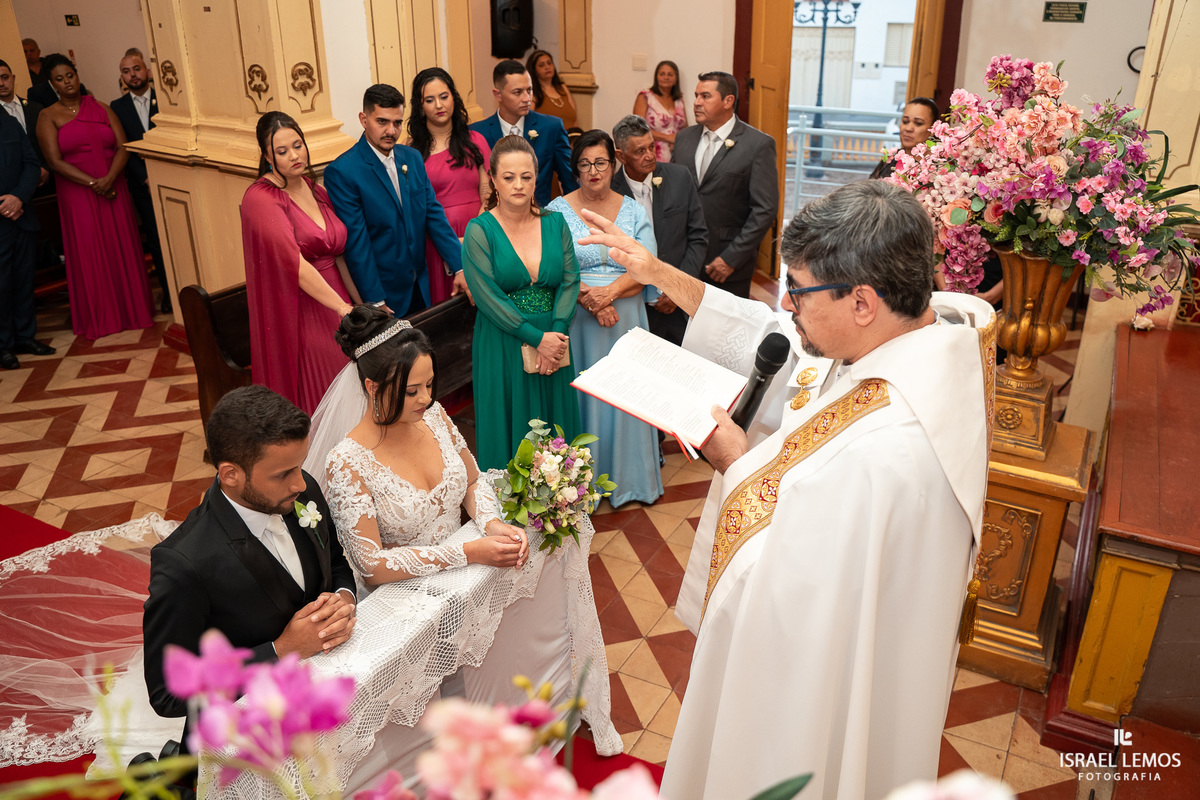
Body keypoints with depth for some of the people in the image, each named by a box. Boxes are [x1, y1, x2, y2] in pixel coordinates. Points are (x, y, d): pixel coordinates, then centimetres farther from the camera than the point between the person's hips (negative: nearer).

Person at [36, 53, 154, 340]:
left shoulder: (101, 109, 8)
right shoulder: (48, 117, 2)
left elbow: (123, 147, 0)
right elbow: (55, 160, -7)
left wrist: (109, 179, -16)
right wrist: (93, 183, -17)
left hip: (113, 190, 2)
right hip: (77, 195, -2)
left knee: (121, 249, 5)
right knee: (88, 254, 3)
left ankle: (131, 310, 18)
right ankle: (99, 318, 14)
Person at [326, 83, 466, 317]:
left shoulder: (413, 157, 7)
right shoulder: (341, 172, -13)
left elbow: (434, 214, 5)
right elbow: (356, 242, -15)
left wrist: (459, 268, -4)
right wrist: (376, 303, -16)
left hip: (420, 287, 6)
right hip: (381, 293, -5)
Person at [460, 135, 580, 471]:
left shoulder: (555, 223, 6)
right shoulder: (479, 230, -6)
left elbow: (570, 281, 0)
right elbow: (488, 297, -13)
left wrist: (557, 333, -14)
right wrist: (537, 338, -17)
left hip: (553, 341, 4)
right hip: (501, 349, -3)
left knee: (554, 430, 12)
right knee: (509, 432, 6)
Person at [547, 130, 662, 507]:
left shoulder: (633, 210, 7)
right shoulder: (558, 210, 0)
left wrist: (610, 292, -16)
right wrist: (589, 298, -18)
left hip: (626, 317, 2)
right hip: (576, 319, -2)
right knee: (582, 393, 3)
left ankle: (628, 476, 23)